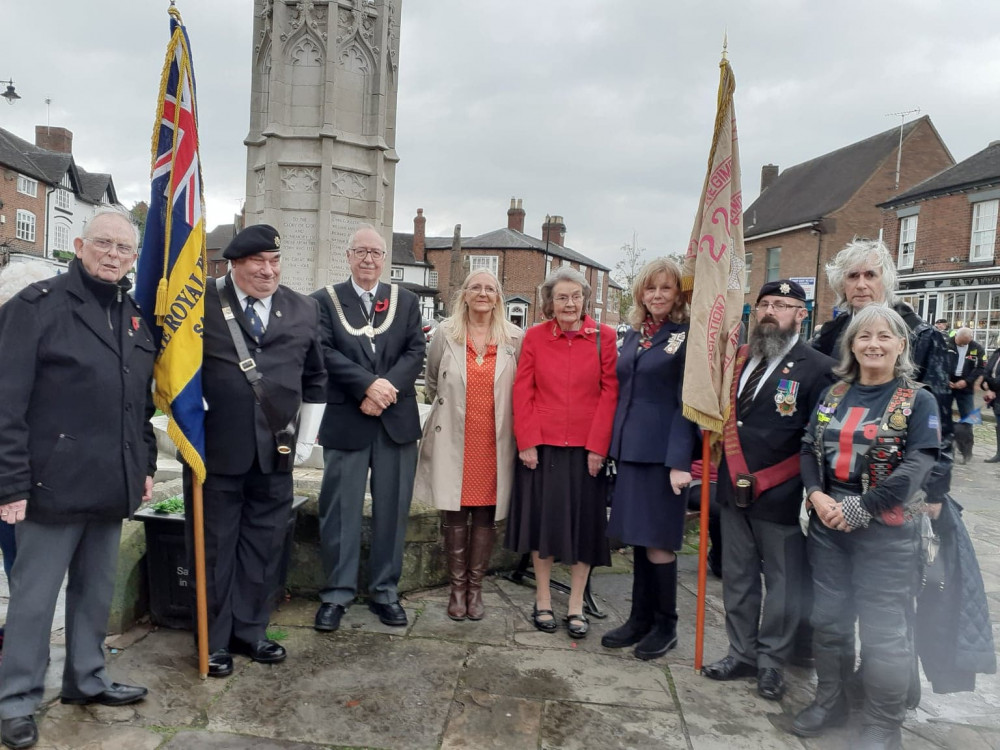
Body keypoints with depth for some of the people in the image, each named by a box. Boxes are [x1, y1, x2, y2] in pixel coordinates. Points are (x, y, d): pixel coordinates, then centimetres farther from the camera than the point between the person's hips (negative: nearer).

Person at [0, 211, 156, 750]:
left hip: (112, 485, 6)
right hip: (54, 483, -6)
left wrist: (146, 465, 15)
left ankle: (87, 679, 33)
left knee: (96, 590, 17)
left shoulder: (135, 317, 12)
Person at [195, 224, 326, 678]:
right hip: (215, 451, -3)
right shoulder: (202, 303, -4)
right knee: (214, 547, 10)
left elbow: (314, 379, 14)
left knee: (263, 547, 12)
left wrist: (307, 438, 10)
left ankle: (250, 631, 30)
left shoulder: (303, 311, 8)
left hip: (275, 452, 3)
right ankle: (213, 640, 26)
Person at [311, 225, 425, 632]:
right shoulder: (325, 300, 5)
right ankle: (337, 593, 17)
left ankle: (385, 591, 21)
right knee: (340, 509, 4)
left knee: (392, 509, 8)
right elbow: (325, 352, -8)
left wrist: (386, 389, -14)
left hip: (397, 420, 2)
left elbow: (415, 351, 1)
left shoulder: (406, 301, 11)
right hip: (345, 420, -2)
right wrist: (368, 385, -19)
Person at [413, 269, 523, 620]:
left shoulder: (515, 338, 2)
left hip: (495, 442, 0)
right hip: (453, 440, 0)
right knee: (454, 514, 5)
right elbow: (432, 381, 14)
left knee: (486, 515, 6)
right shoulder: (445, 333, 3)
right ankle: (457, 586, 20)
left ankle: (475, 587, 21)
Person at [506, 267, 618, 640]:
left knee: (584, 523, 8)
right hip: (542, 445, 0)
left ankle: (576, 607, 22)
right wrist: (526, 442, -7)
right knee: (543, 520, 10)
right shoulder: (535, 336, 2)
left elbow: (610, 392, -3)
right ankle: (543, 601, 25)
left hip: (587, 447, 0)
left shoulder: (604, 337, 0)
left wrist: (597, 446, -9)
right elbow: (522, 392, 0)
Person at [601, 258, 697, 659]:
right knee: (637, 538, 13)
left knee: (658, 541, 1)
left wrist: (680, 461, -16)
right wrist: (613, 444, 10)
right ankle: (640, 618, 26)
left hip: (664, 453, -6)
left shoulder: (687, 336, -6)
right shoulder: (634, 334, 13)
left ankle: (665, 626, 19)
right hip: (629, 449, 6)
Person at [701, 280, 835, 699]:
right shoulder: (739, 361, 9)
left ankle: (771, 663, 28)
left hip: (780, 496, -5)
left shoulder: (817, 368, -9)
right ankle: (742, 654, 33)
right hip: (734, 490, 6)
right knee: (737, 578, 17)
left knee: (783, 583, 10)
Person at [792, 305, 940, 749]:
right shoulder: (833, 395, 7)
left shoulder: (918, 401, -6)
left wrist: (859, 509, -19)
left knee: (884, 630, 4)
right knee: (828, 618, 15)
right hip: (827, 527, 5)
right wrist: (816, 495, -12)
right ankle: (829, 700, 35)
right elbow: (809, 449, 6)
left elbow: (915, 469, -15)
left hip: (886, 532, -4)